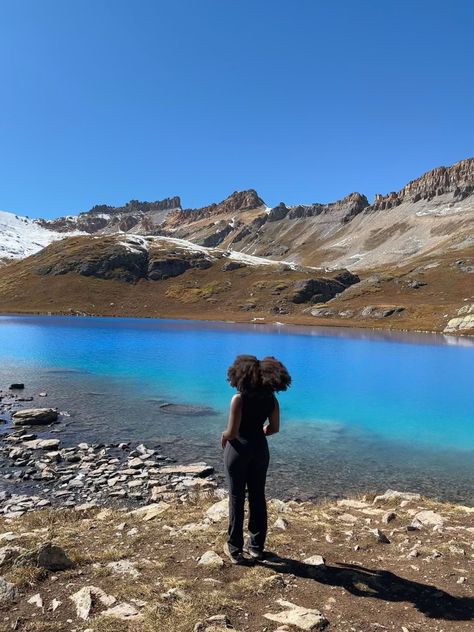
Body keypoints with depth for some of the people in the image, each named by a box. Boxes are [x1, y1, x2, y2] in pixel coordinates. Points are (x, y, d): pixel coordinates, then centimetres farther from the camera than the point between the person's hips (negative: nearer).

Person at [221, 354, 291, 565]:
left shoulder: (239, 398, -19)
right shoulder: (271, 399, -5)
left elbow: (232, 432, -20)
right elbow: (274, 428, 4)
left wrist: (223, 436, 1)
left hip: (238, 448, -4)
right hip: (260, 448, 4)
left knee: (237, 498, 7)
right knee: (258, 497, 15)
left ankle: (235, 549, 16)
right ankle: (256, 546, 26)